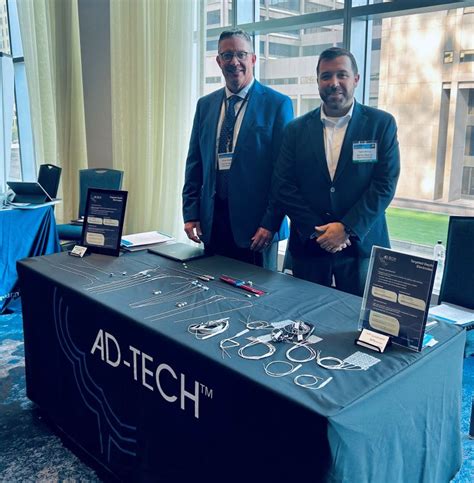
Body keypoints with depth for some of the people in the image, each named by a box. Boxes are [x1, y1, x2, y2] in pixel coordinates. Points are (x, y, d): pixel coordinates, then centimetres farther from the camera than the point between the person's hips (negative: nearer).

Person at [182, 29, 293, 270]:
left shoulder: (277, 104, -4)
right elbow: (195, 164, 12)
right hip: (211, 221, 4)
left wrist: (271, 223, -13)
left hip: (255, 223, -4)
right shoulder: (205, 105, 11)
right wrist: (191, 214, 5)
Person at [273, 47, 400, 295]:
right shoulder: (296, 129, 4)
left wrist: (347, 228, -14)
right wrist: (316, 231, -10)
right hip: (308, 246, 2)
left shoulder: (382, 124, 0)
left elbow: (385, 184, -6)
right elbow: (283, 186, 0)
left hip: (361, 247, -1)